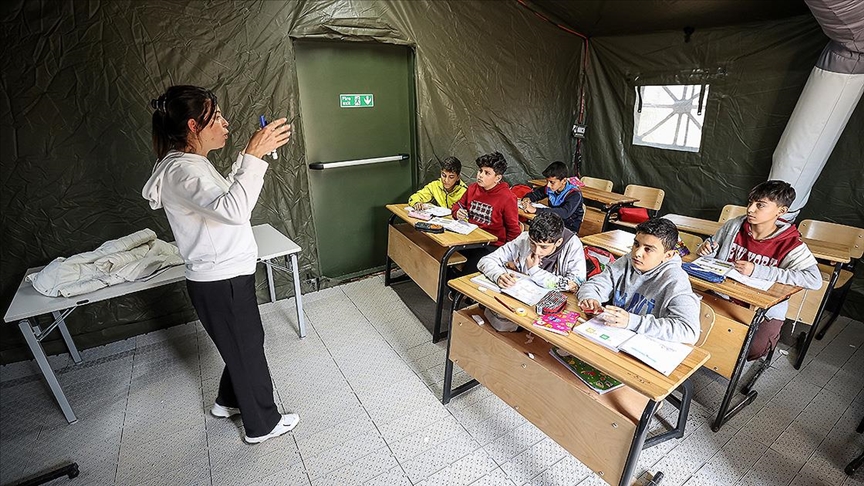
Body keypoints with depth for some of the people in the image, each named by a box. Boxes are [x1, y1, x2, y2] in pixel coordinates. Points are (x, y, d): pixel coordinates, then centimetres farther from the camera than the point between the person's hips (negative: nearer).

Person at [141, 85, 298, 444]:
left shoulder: (190, 163, 9)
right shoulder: (182, 170, -23)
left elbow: (227, 193, 22)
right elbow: (234, 210, -39)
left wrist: (250, 155, 10)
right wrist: (254, 156, -35)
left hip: (226, 276, 10)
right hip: (220, 283, -10)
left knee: (245, 343, 26)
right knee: (247, 351, 8)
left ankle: (228, 401, 49)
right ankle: (262, 425, 31)